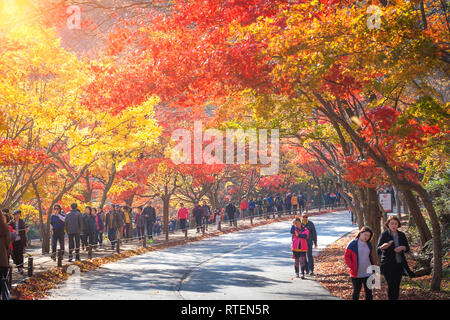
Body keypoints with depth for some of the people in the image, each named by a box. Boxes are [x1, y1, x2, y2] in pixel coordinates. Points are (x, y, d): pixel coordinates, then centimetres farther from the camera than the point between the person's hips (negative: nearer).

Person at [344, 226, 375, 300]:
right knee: (356, 291, 7)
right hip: (356, 274, -4)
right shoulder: (353, 244, -7)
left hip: (368, 273, 4)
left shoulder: (368, 244, 10)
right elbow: (346, 257, -6)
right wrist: (352, 267, -14)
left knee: (368, 291, 3)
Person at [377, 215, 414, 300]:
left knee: (397, 286, 7)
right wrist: (383, 247, -32)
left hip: (399, 264, 4)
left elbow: (407, 248, 11)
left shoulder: (401, 235, 6)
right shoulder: (384, 235, -5)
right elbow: (378, 250, -10)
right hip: (388, 265, -4)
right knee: (391, 285, -10)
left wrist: (403, 248, -11)